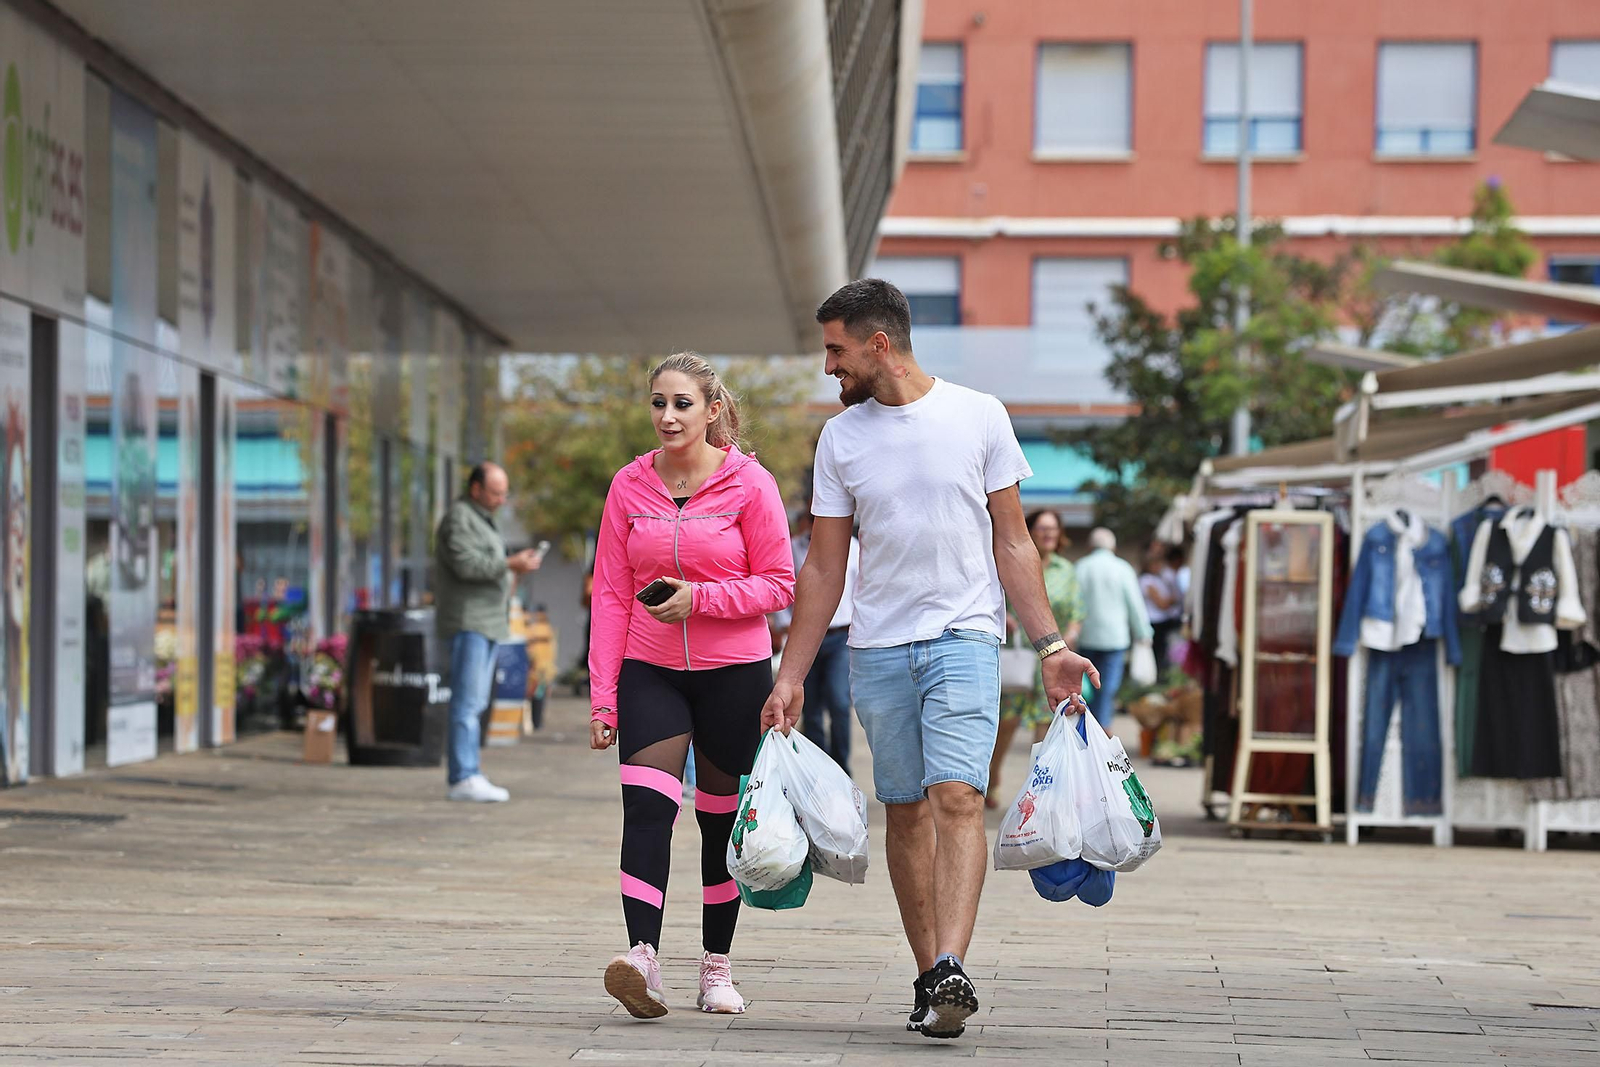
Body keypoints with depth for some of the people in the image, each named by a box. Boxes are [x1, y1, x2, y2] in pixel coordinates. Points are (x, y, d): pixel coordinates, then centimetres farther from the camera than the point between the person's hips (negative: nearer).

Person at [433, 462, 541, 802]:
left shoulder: (482, 519, 23)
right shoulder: (458, 518, -9)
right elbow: (466, 564, -20)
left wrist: (508, 577, 10)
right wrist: (510, 564, -21)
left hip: (487, 622, 10)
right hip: (466, 621, -10)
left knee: (475, 703, 8)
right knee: (467, 701, -14)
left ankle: (467, 777, 8)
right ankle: (464, 778, -18)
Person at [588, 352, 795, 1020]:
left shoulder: (749, 484, -4)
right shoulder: (629, 487, 4)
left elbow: (778, 585, -3)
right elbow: (611, 595, 4)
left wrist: (700, 597, -18)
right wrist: (602, 695, -1)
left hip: (733, 672, -1)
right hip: (650, 671, 1)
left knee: (722, 820, 8)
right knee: (647, 807, -17)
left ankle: (717, 966, 20)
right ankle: (643, 957, -28)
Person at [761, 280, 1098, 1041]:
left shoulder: (978, 416, 1)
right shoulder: (841, 438, 7)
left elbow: (1011, 542, 5)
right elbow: (824, 569, 10)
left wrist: (1050, 647, -1)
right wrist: (790, 679, 7)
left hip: (964, 636, -3)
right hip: (877, 648, 3)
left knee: (957, 795, -18)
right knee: (905, 809, 5)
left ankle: (951, 970, -28)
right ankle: (930, 978, 12)